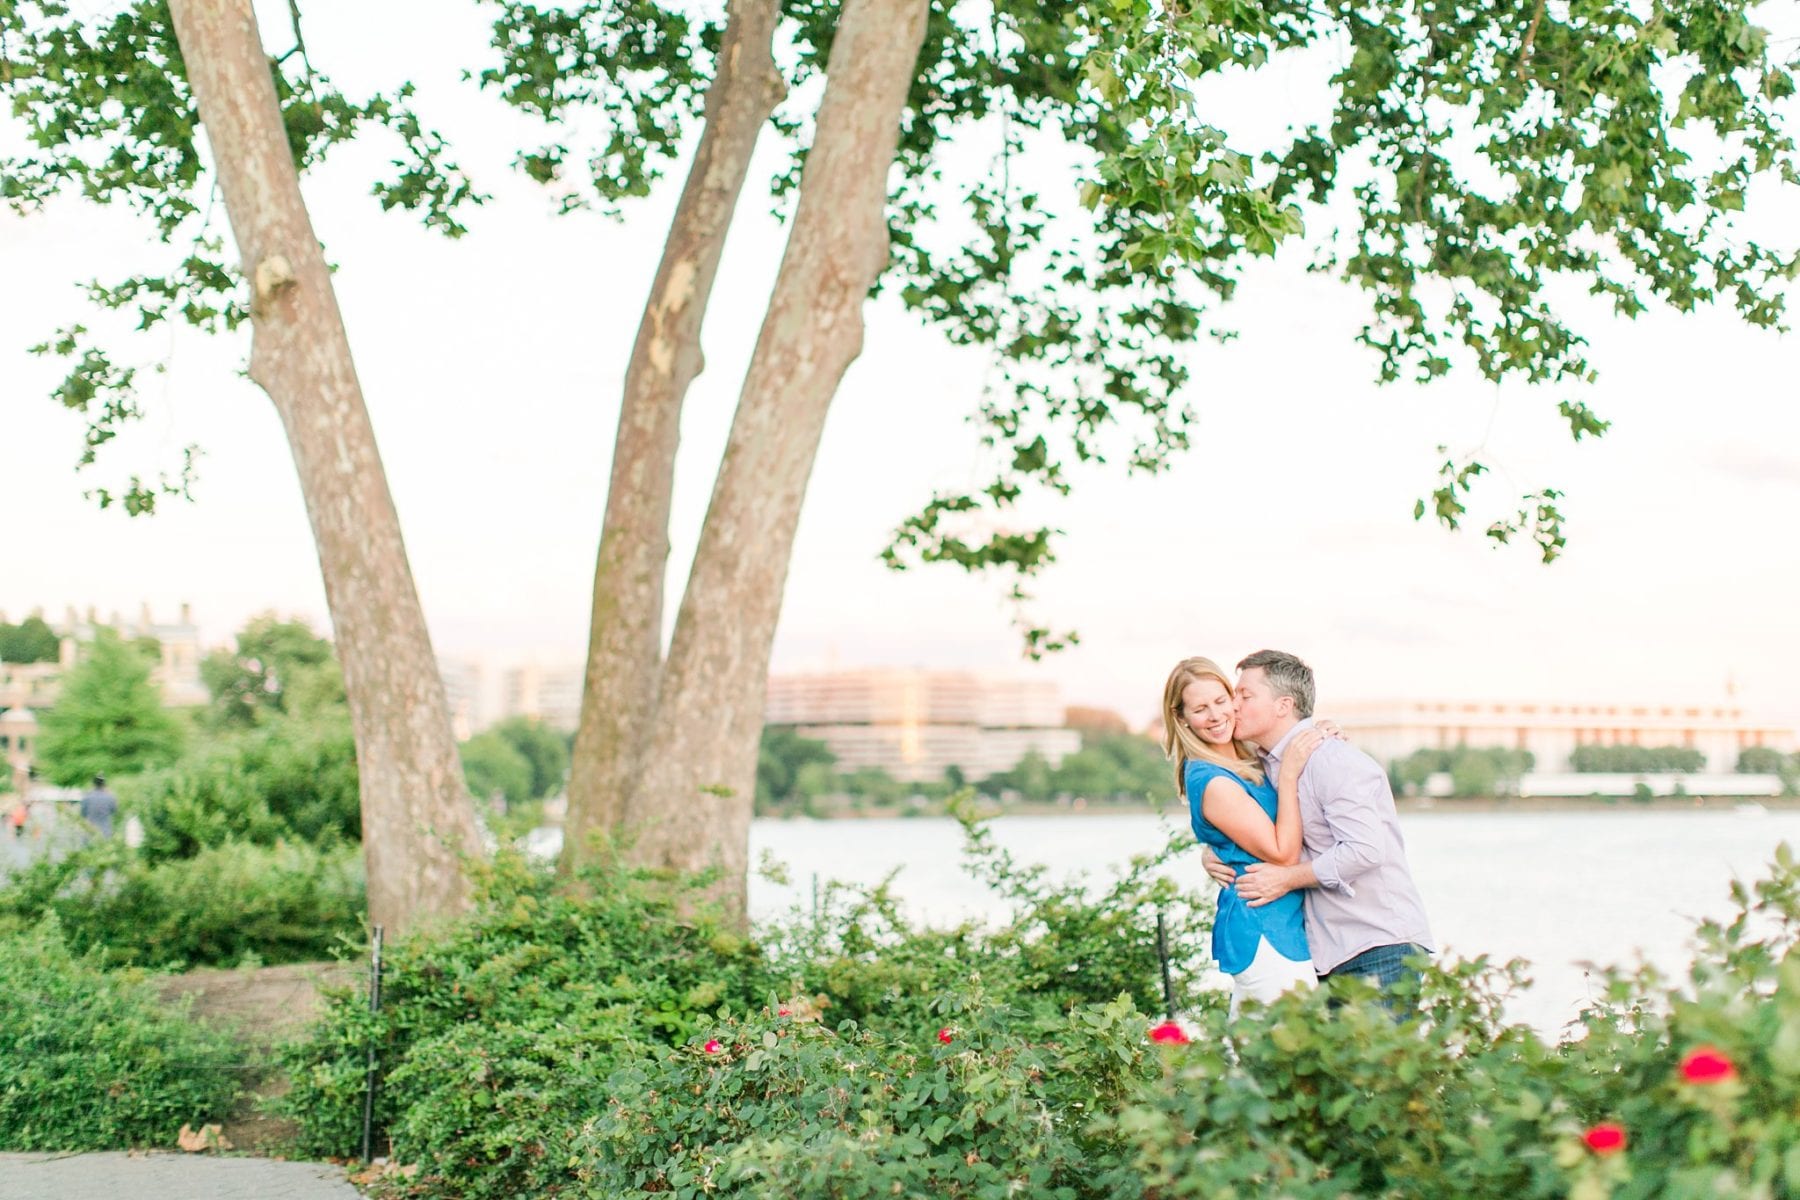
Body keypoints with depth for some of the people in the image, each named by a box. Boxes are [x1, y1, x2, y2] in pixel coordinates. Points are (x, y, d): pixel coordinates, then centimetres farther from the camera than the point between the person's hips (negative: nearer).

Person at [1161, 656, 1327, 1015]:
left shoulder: (1246, 761, 11)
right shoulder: (1213, 782, -17)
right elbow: (1283, 854, -17)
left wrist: (1320, 736, 7)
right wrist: (1289, 775, -17)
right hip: (1265, 933, -10)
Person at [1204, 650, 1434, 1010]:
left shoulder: (1329, 759, -14)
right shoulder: (1270, 765, 14)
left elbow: (1364, 849, -23)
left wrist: (1289, 878, -13)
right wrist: (1215, 855, 6)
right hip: (1333, 953, 8)